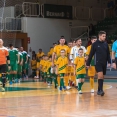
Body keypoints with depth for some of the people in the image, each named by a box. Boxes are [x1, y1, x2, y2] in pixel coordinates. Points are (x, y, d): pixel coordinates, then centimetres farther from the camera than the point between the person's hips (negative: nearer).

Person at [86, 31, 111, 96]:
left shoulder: (106, 44, 8)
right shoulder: (95, 44, -4)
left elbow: (108, 54, 13)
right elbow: (91, 54, -2)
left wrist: (109, 62, 4)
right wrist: (88, 63, -1)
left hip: (104, 63, 5)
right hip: (98, 63, -5)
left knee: (102, 77, 9)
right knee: (100, 75, -19)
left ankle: (99, 90, 19)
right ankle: (101, 90, -20)